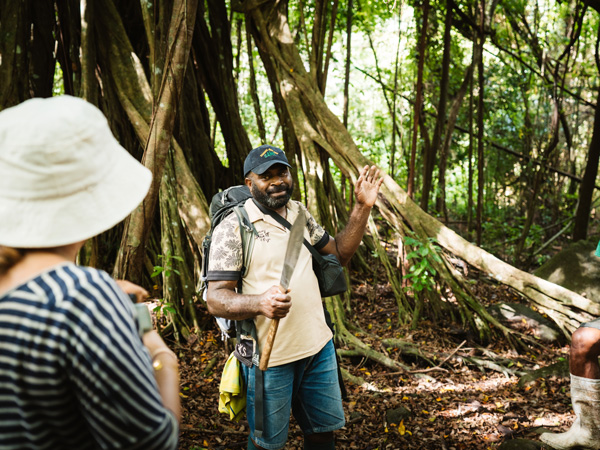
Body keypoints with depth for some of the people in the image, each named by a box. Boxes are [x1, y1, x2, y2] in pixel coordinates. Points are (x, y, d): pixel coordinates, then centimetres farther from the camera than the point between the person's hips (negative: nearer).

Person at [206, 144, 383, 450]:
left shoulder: (299, 212, 8)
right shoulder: (232, 228, -12)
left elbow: (339, 253, 16)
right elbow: (216, 299, -15)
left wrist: (362, 208, 4)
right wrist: (259, 303, -35)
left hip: (318, 346, 6)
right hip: (269, 356, -6)